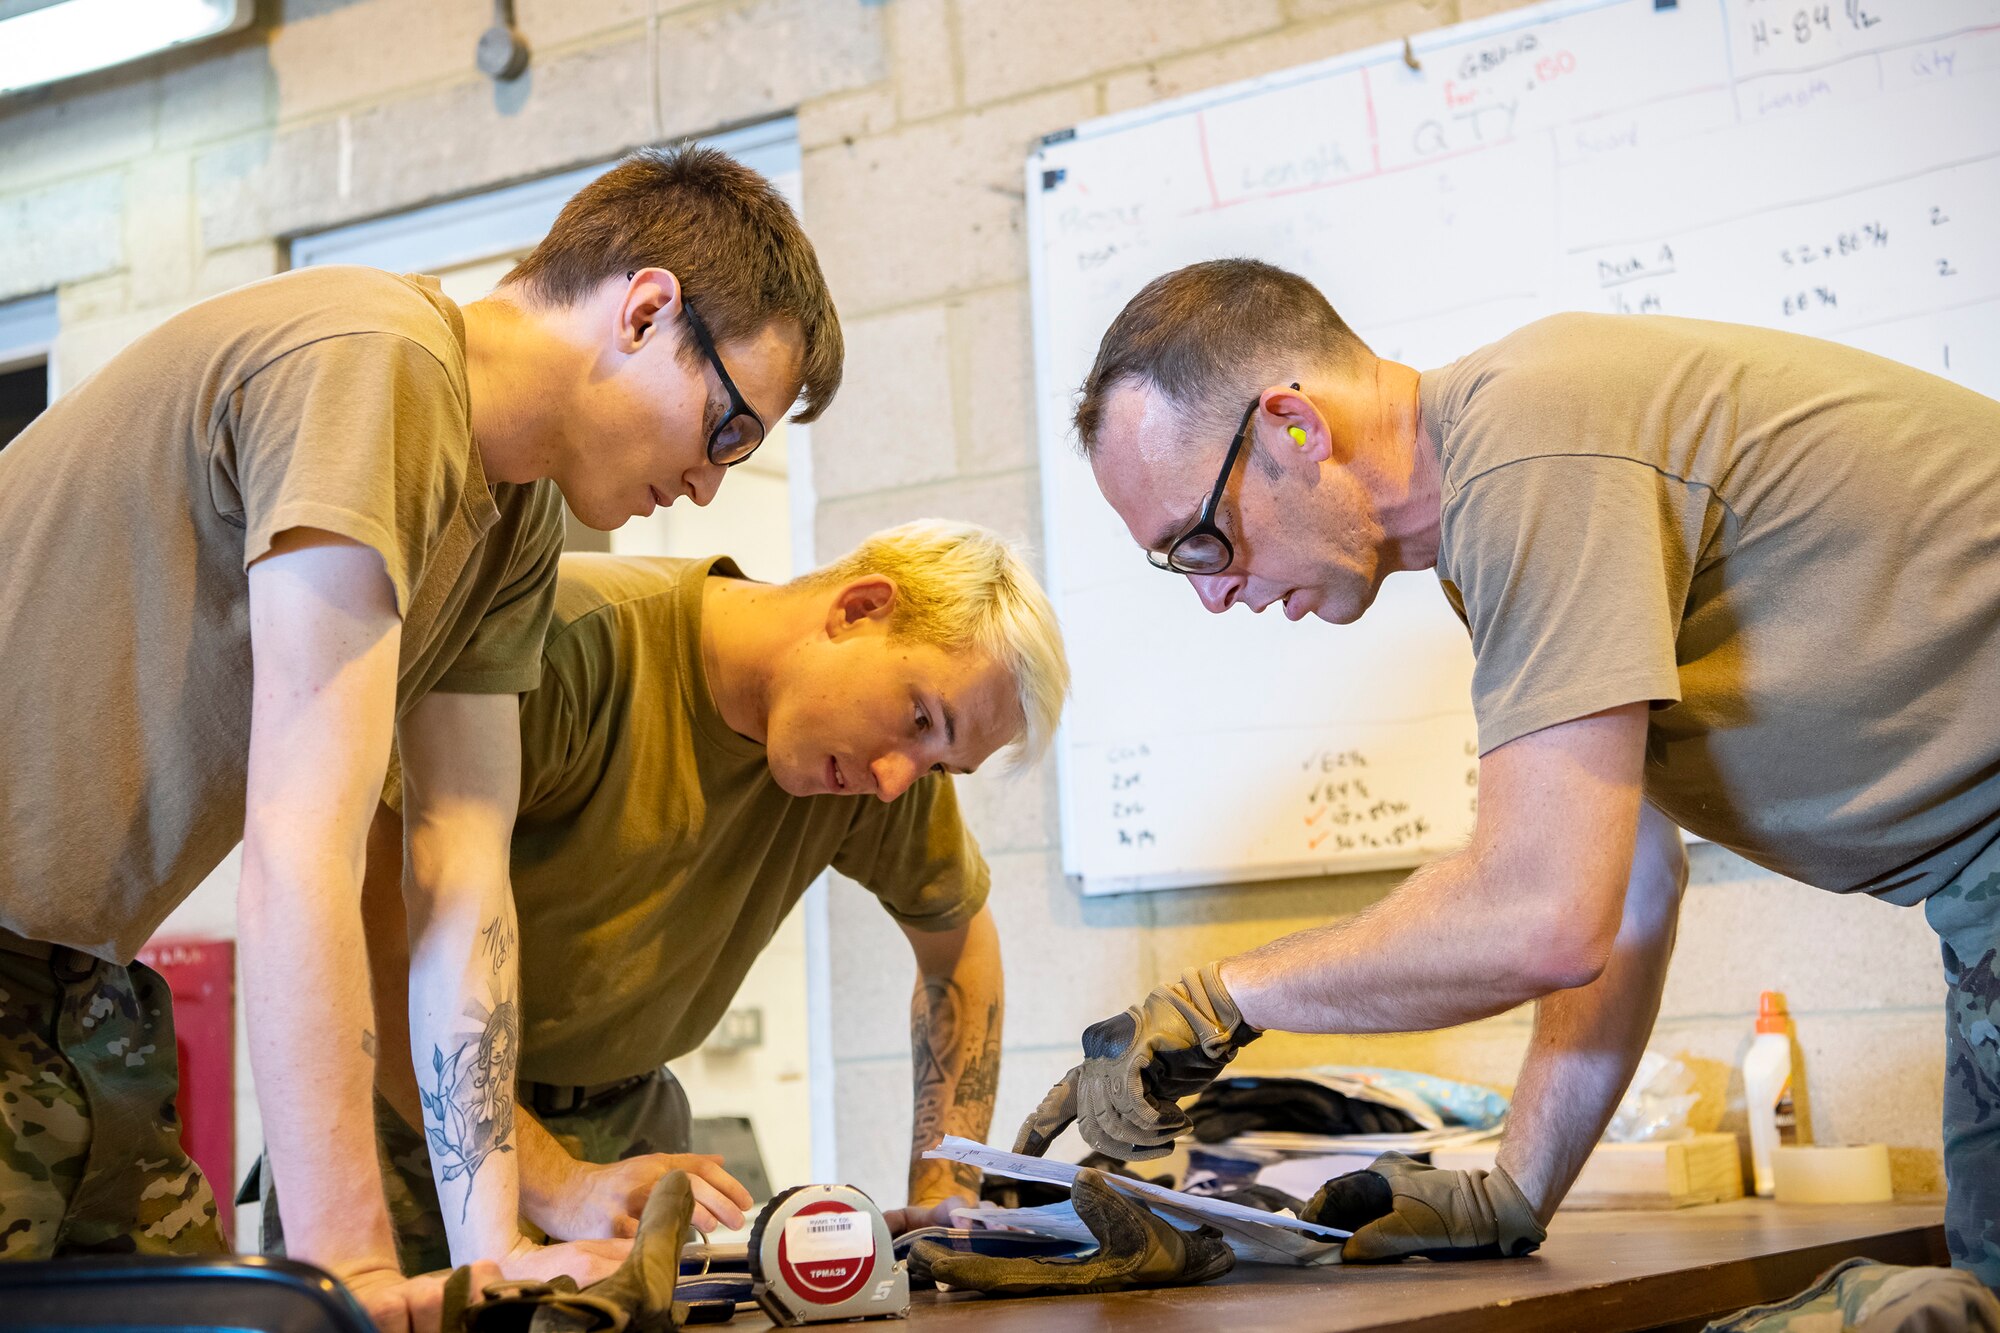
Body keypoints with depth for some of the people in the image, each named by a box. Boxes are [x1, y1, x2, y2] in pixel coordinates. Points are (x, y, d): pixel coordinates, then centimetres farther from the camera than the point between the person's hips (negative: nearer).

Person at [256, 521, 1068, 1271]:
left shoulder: (888, 773, -6)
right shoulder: (570, 646, -27)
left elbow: (961, 940, 11)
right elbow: (372, 937, -29)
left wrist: (944, 1196, 2)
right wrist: (554, 1186, -30)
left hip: (624, 1125, 4)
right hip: (412, 1114, -4)